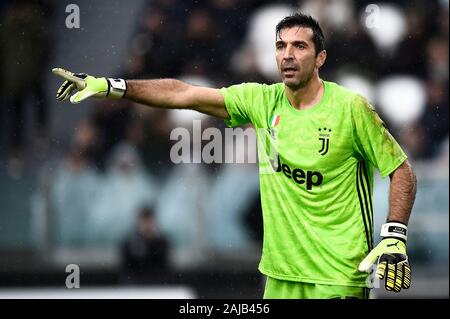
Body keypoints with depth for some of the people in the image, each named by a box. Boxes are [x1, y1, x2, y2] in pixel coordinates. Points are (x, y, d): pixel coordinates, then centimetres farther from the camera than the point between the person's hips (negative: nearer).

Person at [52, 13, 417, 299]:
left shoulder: (350, 107, -8)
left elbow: (401, 169, -2)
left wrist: (394, 239, -13)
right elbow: (182, 94, 3)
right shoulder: (262, 101, 4)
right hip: (281, 273, 5)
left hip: (339, 275, -5)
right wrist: (109, 86, -2)